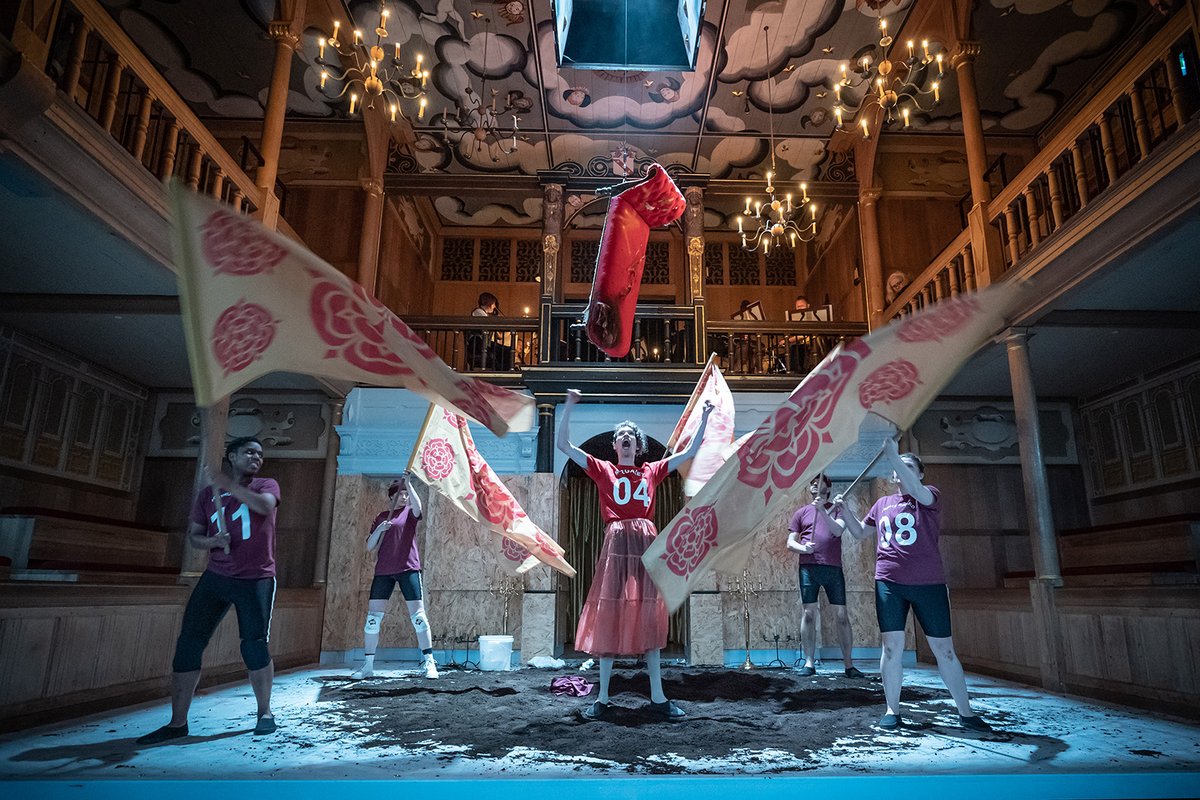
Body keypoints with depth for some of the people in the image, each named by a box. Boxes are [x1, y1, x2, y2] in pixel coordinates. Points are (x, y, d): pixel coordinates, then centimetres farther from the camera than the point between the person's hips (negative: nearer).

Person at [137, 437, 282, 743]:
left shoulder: (266, 485, 1)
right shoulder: (208, 494, 10)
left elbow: (264, 505, -22)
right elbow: (193, 536, 13)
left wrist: (225, 484, -21)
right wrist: (211, 542, -9)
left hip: (256, 580, -3)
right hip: (216, 577, 3)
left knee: (254, 646, -4)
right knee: (188, 644, -2)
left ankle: (265, 712, 15)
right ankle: (178, 723, 9)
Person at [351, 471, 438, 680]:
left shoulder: (410, 512, 8)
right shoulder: (381, 517, 15)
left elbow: (417, 506, -18)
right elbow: (369, 547, 10)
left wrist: (408, 482, -20)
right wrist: (379, 530, -8)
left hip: (408, 568, -3)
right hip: (383, 571, 3)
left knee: (418, 615, -8)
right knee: (372, 616, 1)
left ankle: (429, 662, -4)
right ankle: (367, 665, 11)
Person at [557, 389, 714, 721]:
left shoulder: (652, 470, 16)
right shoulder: (603, 470, 10)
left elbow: (691, 451, 19)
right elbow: (564, 445, 4)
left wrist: (704, 418, 14)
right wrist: (568, 407, -3)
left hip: (646, 544, 2)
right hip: (616, 543, -2)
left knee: (650, 619, 6)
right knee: (609, 618, 0)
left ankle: (658, 697, 13)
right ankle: (602, 698, 10)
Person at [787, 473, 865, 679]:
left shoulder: (836, 508, 11)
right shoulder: (801, 512, 13)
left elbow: (837, 531, -8)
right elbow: (790, 543, 11)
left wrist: (822, 510, -18)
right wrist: (802, 548, -11)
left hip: (833, 568, 0)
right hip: (808, 567, 1)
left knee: (841, 615, 0)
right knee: (809, 613, -2)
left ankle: (849, 664, 7)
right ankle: (809, 663, 3)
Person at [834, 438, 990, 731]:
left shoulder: (930, 496, 2)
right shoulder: (882, 504, 14)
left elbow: (917, 491, -23)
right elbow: (860, 532, 24)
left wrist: (893, 456, -33)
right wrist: (844, 510, 7)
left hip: (929, 584, -3)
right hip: (889, 583, 3)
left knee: (944, 649, 5)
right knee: (892, 646, 0)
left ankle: (966, 712, 19)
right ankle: (892, 710, 10)